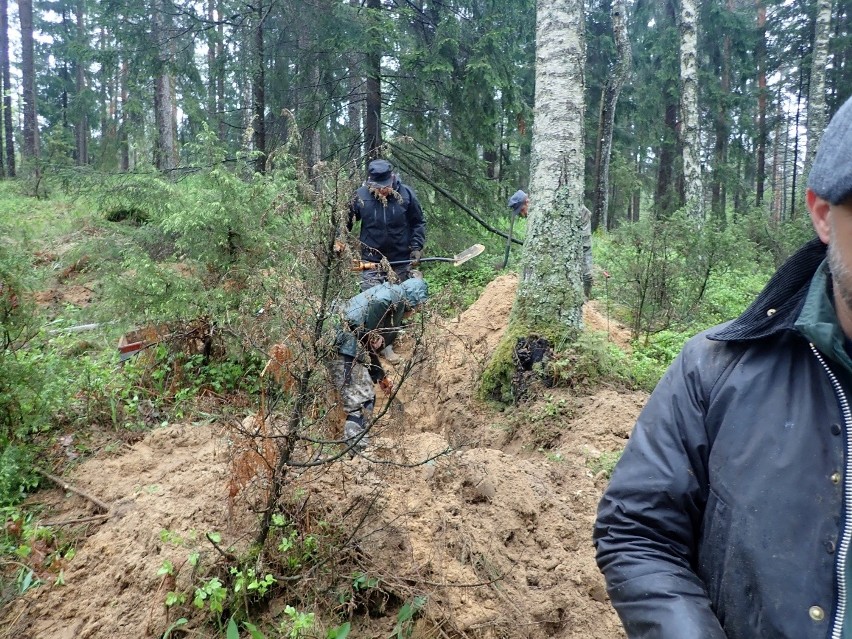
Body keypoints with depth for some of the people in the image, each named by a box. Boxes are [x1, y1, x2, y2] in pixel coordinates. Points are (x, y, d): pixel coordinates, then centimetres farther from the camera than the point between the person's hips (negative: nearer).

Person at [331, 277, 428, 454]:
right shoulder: (396, 294, 4)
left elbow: (370, 349, 33)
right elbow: (378, 305, -22)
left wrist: (380, 376, 38)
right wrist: (373, 334, -13)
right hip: (346, 350, -10)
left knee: (366, 398, 16)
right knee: (362, 402, -9)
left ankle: (356, 448, 21)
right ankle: (358, 449, -11)